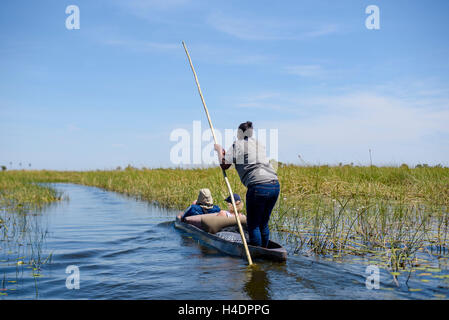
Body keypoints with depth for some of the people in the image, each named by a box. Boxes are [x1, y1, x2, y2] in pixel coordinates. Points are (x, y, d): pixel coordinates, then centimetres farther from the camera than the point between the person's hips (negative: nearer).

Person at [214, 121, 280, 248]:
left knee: (253, 225, 4)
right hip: (275, 186, 7)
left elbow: (224, 165, 0)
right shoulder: (259, 145, 25)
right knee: (263, 224, 16)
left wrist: (219, 150, 18)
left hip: (258, 187, -7)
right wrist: (226, 152, 39)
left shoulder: (237, 144, 3)